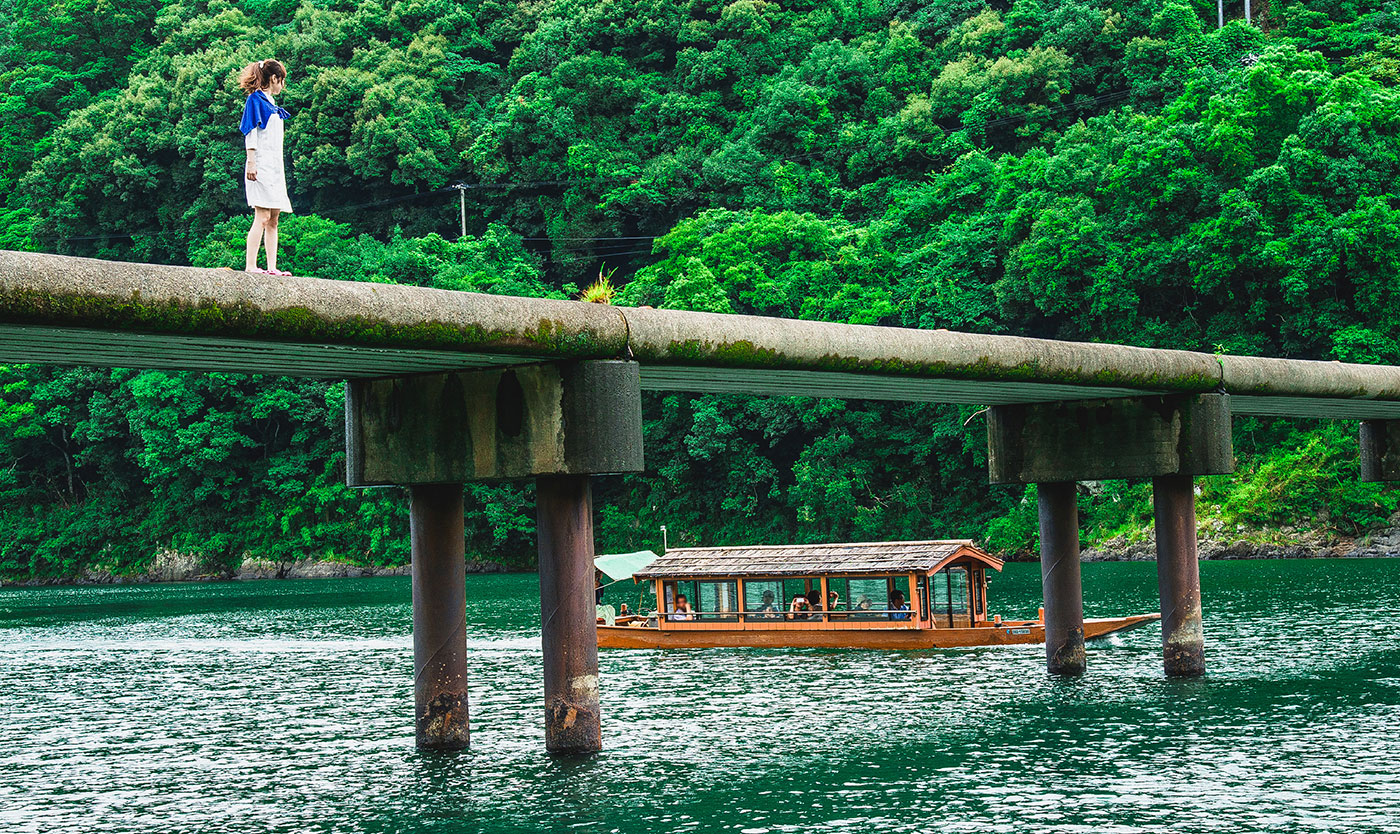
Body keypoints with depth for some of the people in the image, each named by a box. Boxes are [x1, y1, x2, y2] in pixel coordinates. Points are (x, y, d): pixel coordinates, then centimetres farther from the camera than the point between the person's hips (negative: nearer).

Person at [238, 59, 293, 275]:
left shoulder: (271, 103, 21)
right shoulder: (255, 99, -4)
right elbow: (250, 133, -11)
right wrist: (251, 163, -18)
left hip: (274, 167, 9)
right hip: (261, 167, -9)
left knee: (273, 219, 6)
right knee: (262, 217, -14)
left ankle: (272, 267, 6)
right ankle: (250, 266, -17)